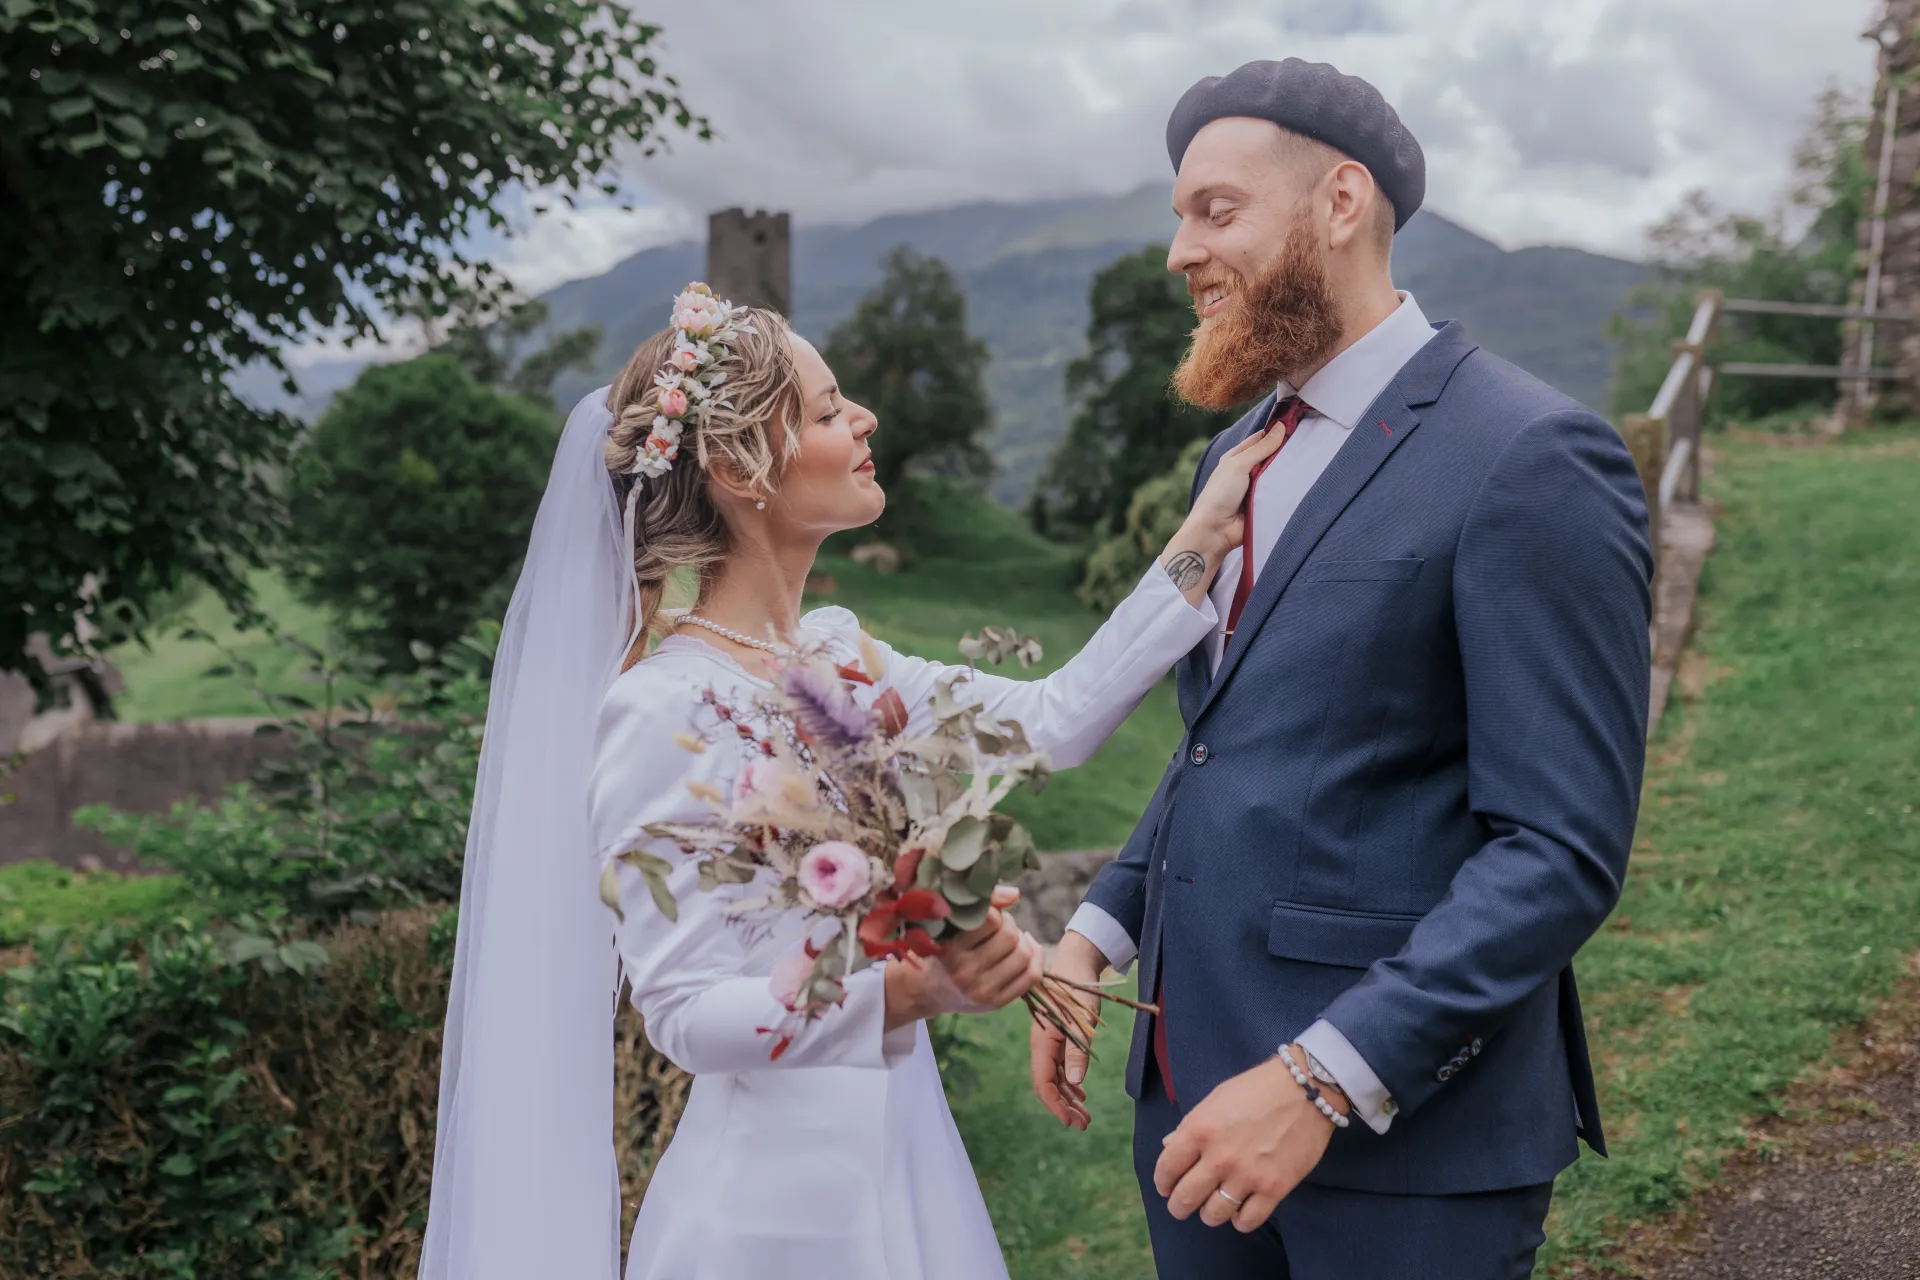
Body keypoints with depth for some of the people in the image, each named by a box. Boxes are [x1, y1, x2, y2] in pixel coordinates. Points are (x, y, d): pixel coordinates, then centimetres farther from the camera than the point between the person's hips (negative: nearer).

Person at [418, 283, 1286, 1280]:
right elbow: (687, 1016, -19)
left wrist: (1203, 538, 5)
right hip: (778, 1198, -7)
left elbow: (1052, 721, 5)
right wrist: (907, 989, -31)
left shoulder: (837, 654, 3)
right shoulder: (662, 710, -19)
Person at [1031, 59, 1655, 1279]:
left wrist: (1322, 1082, -22)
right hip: (1195, 1075, 7)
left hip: (1407, 1123, -7)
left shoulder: (1531, 458, -15)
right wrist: (1100, 929, 7)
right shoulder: (1240, 453, 11)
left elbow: (1563, 850, -19)